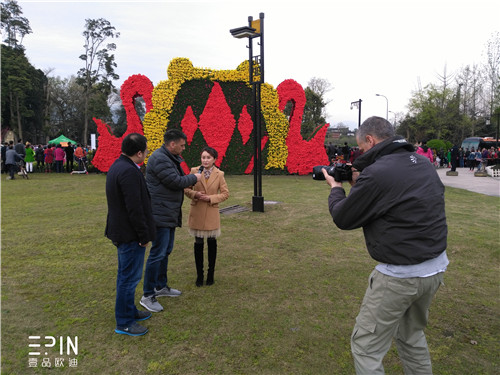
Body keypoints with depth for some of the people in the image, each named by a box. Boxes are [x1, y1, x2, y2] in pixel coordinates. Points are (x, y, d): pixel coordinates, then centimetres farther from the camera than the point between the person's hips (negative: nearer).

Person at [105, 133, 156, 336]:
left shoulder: (117, 166, 10)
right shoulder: (129, 172, -24)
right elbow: (134, 208, -26)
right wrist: (144, 235, -17)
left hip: (122, 231, 11)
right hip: (130, 234, -11)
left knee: (126, 275, 21)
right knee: (129, 277, 2)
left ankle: (129, 311, 38)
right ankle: (124, 323, 15)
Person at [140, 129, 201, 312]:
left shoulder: (170, 158, 16)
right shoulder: (160, 159, -18)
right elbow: (176, 182, -20)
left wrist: (190, 179, 3)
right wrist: (194, 178, -5)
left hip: (169, 214, 11)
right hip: (160, 213, -11)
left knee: (166, 251, 19)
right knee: (157, 253, -6)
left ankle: (161, 286, 33)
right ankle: (147, 296, 5)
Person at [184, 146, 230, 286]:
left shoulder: (219, 174, -3)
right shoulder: (194, 171, -2)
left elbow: (225, 193, -1)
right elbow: (186, 189, 5)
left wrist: (210, 198, -14)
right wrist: (195, 194, -15)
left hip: (212, 213, 0)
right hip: (197, 213, 0)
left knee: (212, 242, 10)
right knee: (198, 243, 7)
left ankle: (211, 273, 27)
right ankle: (199, 274, 22)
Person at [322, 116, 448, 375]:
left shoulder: (376, 173, -21)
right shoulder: (423, 163, 4)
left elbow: (343, 219, -10)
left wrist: (336, 188, 8)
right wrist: (359, 183, 13)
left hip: (401, 276, -9)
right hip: (436, 268, 9)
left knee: (365, 347, 7)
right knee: (412, 335, 29)